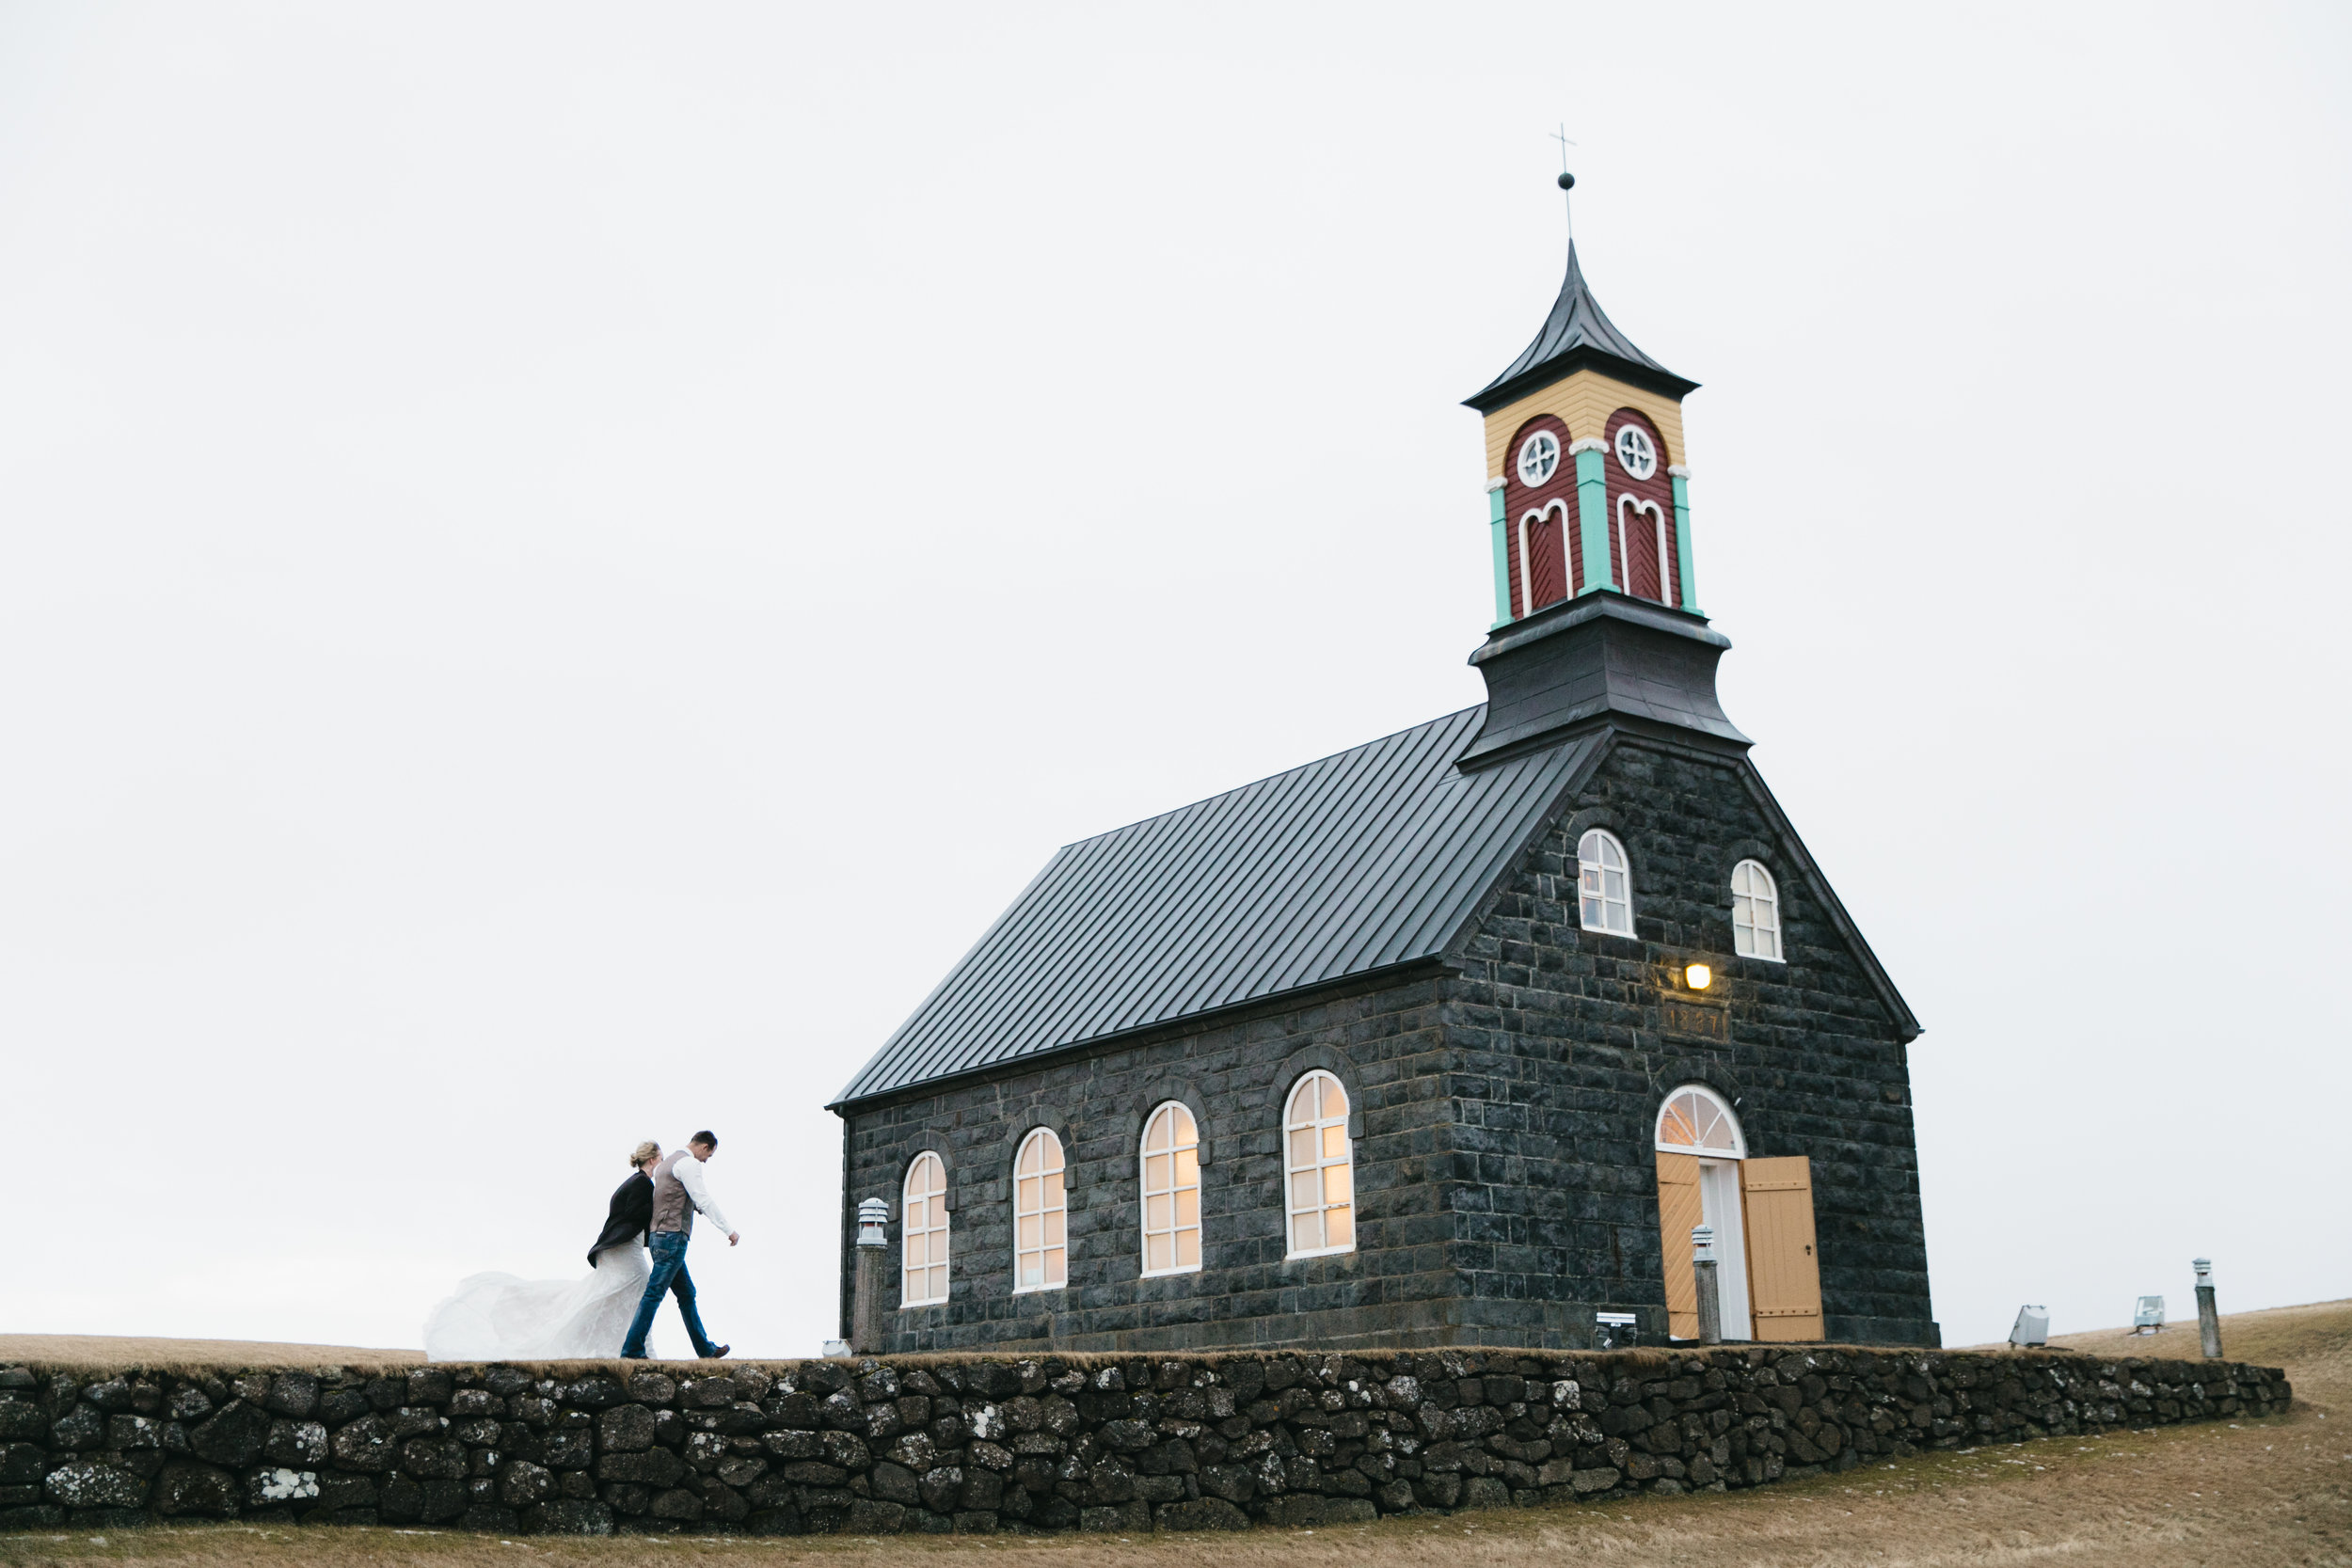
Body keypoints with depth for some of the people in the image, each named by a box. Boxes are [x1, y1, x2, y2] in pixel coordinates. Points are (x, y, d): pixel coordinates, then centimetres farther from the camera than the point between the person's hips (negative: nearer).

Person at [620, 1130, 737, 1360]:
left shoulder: (666, 1164, 20)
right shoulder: (689, 1163, -9)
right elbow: (705, 1202, -12)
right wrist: (729, 1230, -6)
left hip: (659, 1236, 10)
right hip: (673, 1237, -10)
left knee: (687, 1294, 13)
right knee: (654, 1294, -10)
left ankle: (705, 1350, 19)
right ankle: (631, 1350, -11)